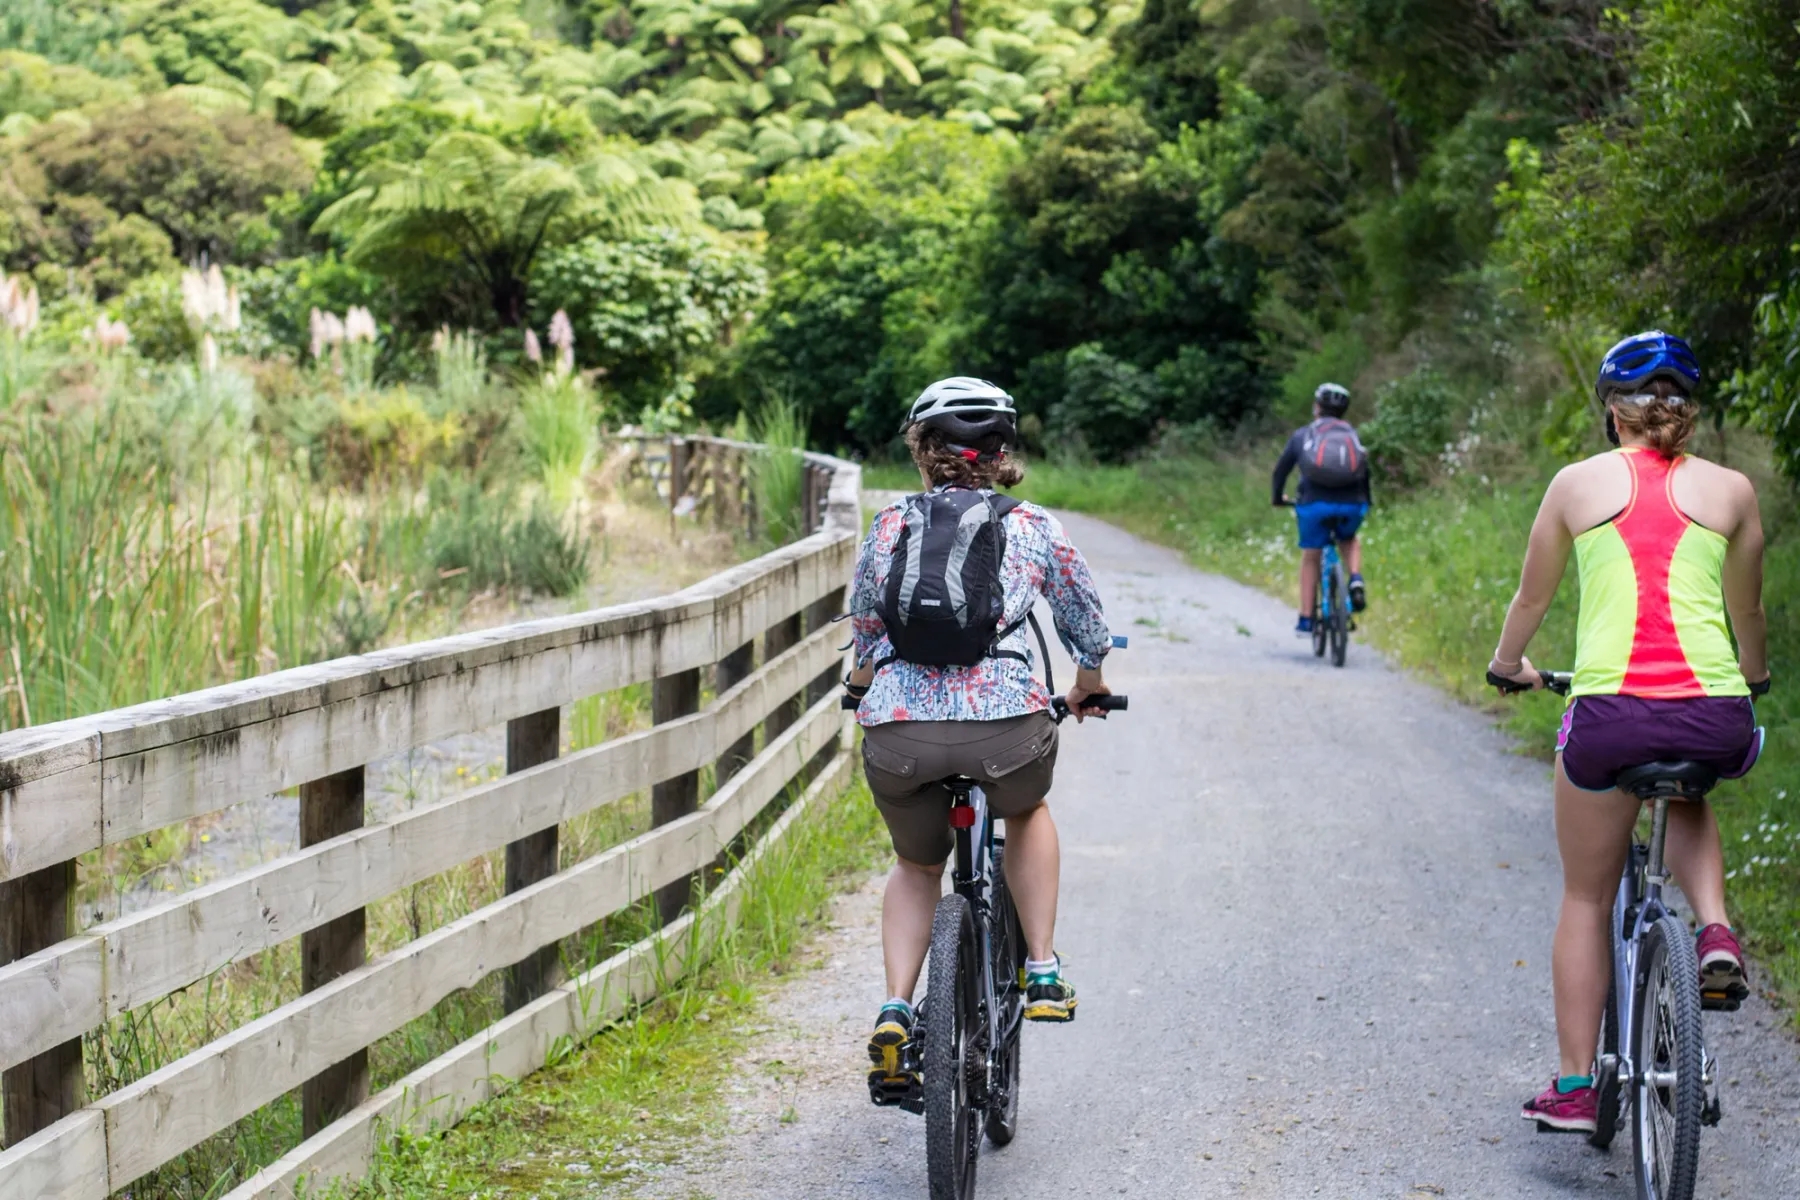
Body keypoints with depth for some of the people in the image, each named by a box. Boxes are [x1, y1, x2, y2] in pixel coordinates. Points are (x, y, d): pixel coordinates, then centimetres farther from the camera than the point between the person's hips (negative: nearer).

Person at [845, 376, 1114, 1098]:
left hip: (897, 732, 1)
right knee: (1027, 814, 34)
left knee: (916, 865, 28)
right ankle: (1043, 972, 25)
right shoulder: (1034, 527, 15)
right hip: (1005, 721, -1)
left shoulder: (889, 526, 17)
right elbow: (1088, 623, 26)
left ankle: (895, 1010, 10)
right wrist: (1087, 689, 47)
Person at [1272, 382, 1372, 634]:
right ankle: (1356, 580, 3)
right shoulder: (1352, 435, 19)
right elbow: (1365, 472, 23)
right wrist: (1365, 504, 38)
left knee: (1310, 558, 15)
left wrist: (1277, 498, 34)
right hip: (1352, 505, 2)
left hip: (1315, 503, -2)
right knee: (1349, 541, 32)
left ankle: (1306, 620, 14)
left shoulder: (1303, 435, 13)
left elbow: (1281, 469, 18)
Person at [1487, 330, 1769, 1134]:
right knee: (1691, 803, 38)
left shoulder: (1579, 483, 7)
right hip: (1715, 717, 2)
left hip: (1609, 712, -1)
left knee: (1587, 901, 16)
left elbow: (1532, 596, 16)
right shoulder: (1730, 490, 9)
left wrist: (1509, 664, 37)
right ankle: (1714, 930, 11)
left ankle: (1573, 1087, 18)